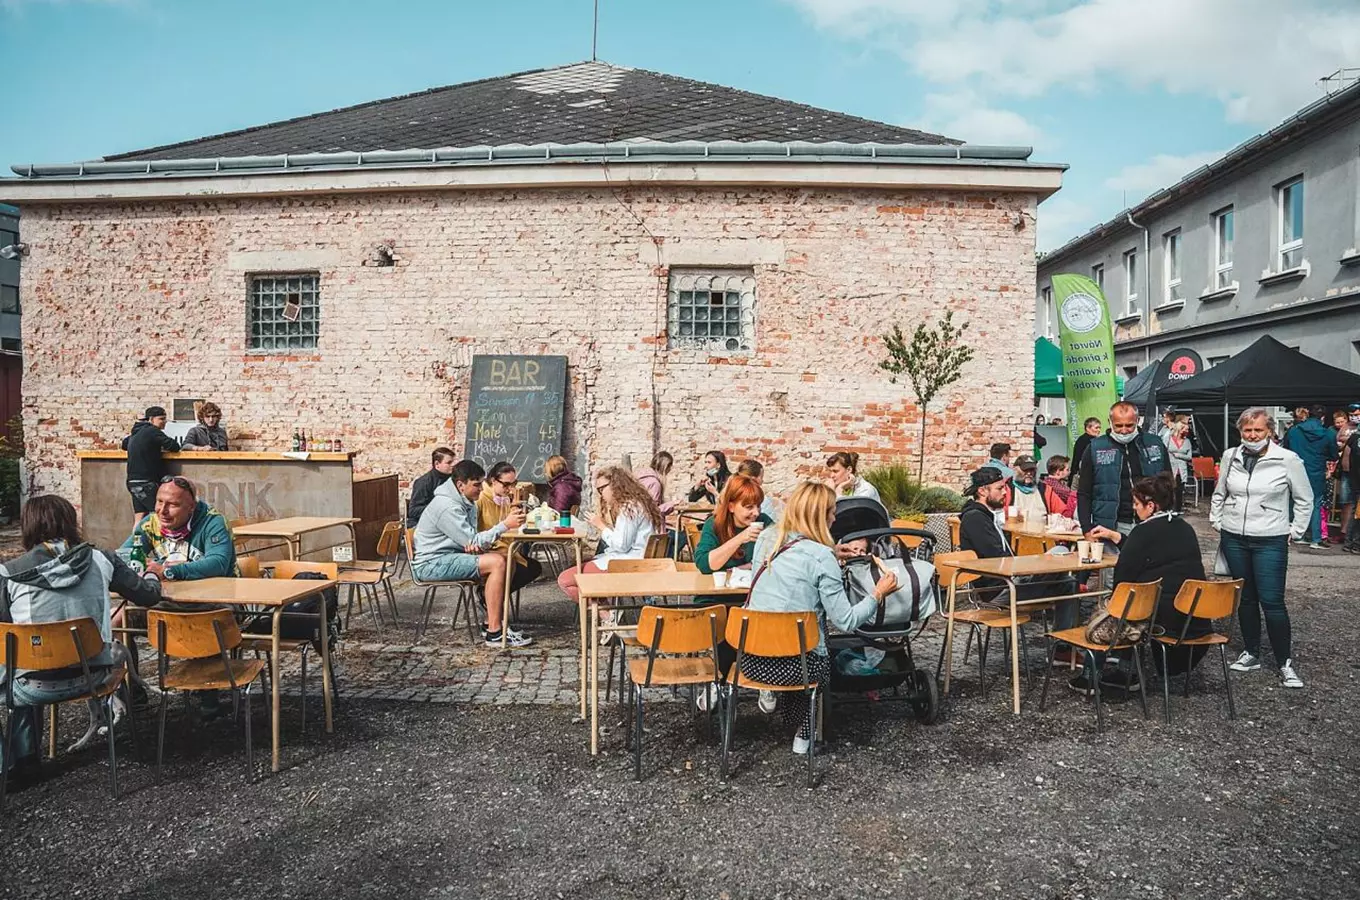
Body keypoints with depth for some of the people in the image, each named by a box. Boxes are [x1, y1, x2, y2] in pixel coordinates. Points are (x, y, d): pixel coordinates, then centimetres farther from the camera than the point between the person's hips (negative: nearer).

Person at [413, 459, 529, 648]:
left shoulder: (467, 502, 10)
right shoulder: (447, 506, -21)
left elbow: (470, 540, 13)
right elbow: (472, 542, -20)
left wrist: (475, 545, -12)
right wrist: (505, 525, -23)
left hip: (447, 557, 10)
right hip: (432, 564, -10)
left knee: (505, 560, -2)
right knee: (497, 563, -23)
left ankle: (492, 624, -3)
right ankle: (494, 633, -21)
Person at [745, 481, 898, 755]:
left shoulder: (766, 538, 2)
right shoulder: (822, 557, -16)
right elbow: (845, 621, -14)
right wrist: (878, 594, -1)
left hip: (751, 659, 5)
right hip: (796, 666, -5)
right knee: (822, 664, 31)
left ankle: (771, 695, 21)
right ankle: (804, 735, 31)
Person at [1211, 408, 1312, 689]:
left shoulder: (1288, 460, -8)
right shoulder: (1230, 457, 2)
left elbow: (1304, 500, 2)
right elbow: (1219, 494, 16)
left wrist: (1294, 531, 0)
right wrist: (1216, 522, 11)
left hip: (1270, 541, -4)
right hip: (1233, 539, 4)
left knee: (1272, 602, -6)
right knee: (1245, 598, 12)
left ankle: (1285, 662, 7)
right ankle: (1251, 653, 23)